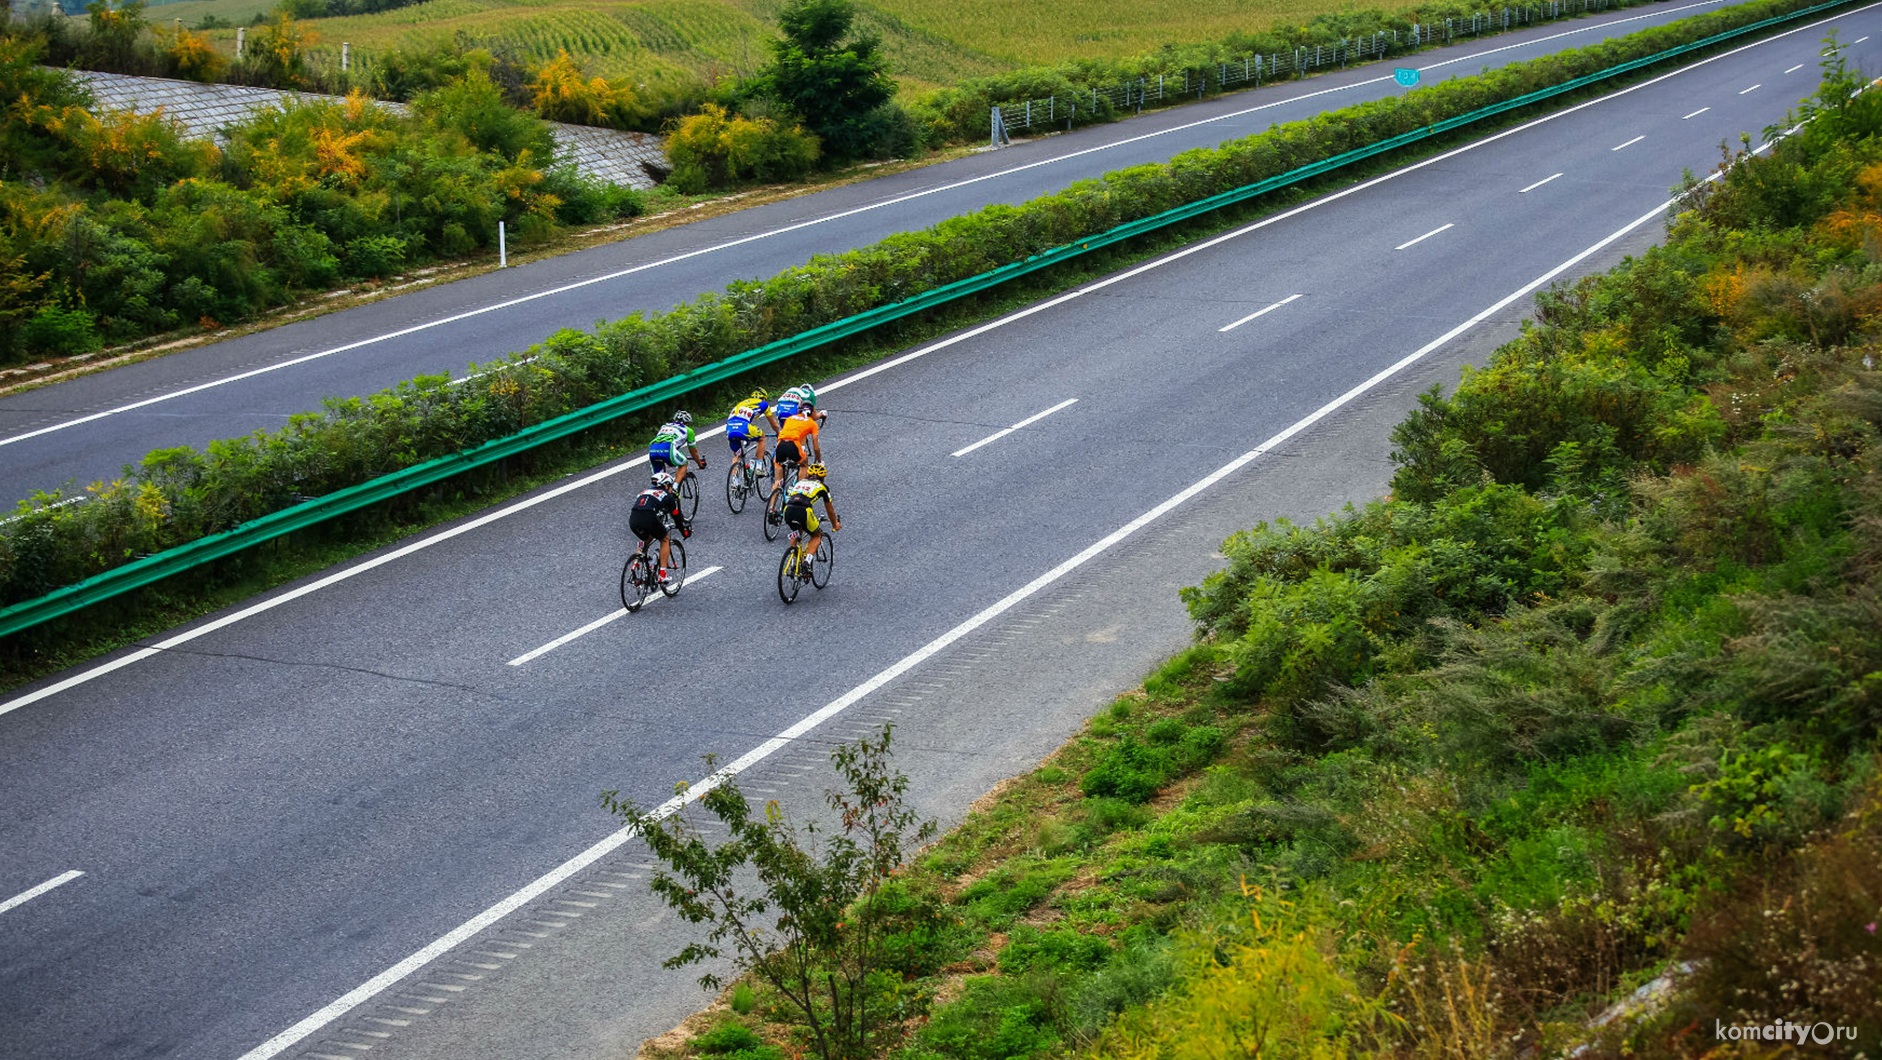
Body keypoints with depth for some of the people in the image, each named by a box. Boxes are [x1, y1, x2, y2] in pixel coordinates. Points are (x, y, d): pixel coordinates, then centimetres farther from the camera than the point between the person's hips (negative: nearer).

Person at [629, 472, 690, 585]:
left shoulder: (645, 491, 33)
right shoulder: (667, 496, 18)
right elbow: (676, 516, 24)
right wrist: (685, 532, 40)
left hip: (633, 520, 5)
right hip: (648, 519, -5)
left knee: (645, 539, 34)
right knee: (665, 540, 20)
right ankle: (663, 574, 13)